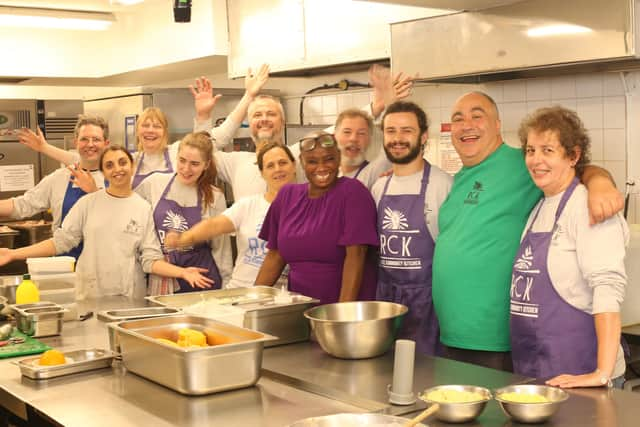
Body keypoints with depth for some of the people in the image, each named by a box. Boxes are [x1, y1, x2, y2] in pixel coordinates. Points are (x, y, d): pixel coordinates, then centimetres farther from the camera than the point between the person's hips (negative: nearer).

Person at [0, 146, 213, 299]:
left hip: (130, 298, 0)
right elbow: (60, 241, 3)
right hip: (90, 295, 1)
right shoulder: (88, 203, 2)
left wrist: (182, 272, -16)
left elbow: (150, 259, -1)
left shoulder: (143, 208, 1)